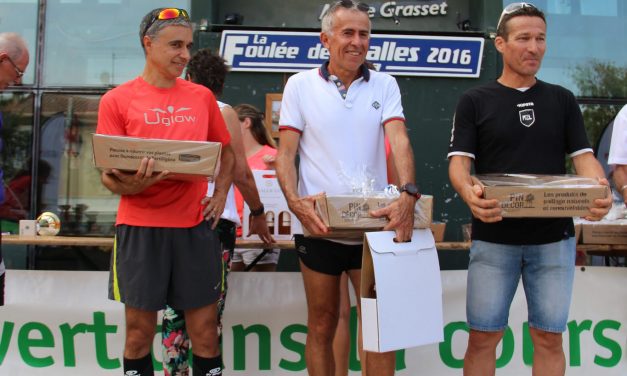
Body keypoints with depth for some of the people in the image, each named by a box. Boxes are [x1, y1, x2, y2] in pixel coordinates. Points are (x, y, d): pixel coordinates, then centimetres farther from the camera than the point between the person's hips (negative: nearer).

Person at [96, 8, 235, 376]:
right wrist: (129, 185, -22)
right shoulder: (117, 100, 1)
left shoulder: (202, 96, 9)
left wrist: (221, 194, 4)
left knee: (205, 330, 7)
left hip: (196, 225, 2)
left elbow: (226, 152, 20)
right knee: (139, 331, 8)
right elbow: (108, 173, -1)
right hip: (140, 226, -2)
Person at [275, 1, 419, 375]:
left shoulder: (385, 85, 5)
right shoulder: (301, 85, 2)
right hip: (319, 227, -1)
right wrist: (295, 201, -19)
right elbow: (286, 154, -1)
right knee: (321, 325, 11)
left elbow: (399, 139, -9)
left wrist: (409, 194, -27)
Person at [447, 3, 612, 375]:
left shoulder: (562, 100, 10)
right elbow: (459, 161, -5)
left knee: (549, 337, 9)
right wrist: (469, 192, -29)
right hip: (493, 239, -2)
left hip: (554, 238, 2)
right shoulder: (475, 101, 3)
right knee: (483, 336, 4)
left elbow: (583, 156, 4)